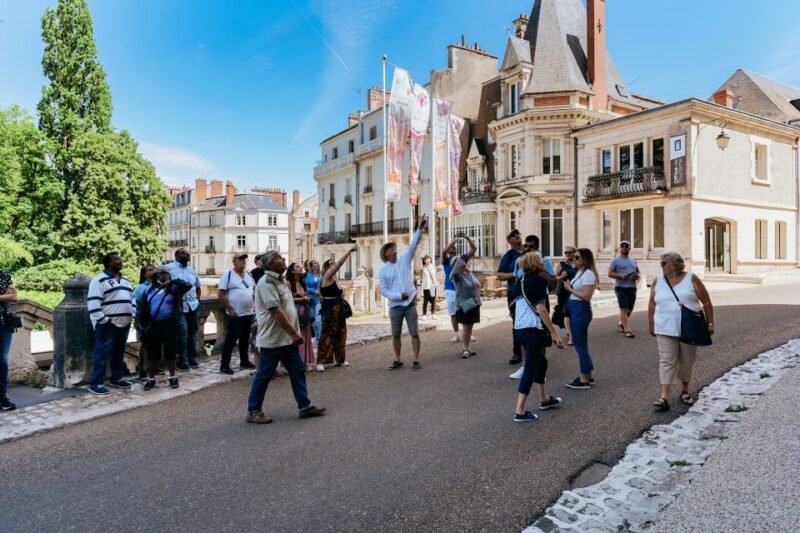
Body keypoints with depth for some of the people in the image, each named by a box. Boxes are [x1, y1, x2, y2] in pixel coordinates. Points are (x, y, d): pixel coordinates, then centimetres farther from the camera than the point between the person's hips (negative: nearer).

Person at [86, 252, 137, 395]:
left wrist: (135, 315, 11)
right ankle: (95, 383, 0)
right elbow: (93, 303, -16)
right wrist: (102, 319, -19)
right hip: (107, 324, -8)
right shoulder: (99, 280, -9)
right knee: (102, 353, -6)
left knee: (119, 352, 14)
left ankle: (116, 379, 24)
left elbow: (132, 299, 22)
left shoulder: (125, 280, 17)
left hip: (124, 323, 8)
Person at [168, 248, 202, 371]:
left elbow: (198, 287, 25)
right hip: (179, 307, -6)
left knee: (192, 332, 11)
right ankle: (182, 361, 3)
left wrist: (197, 299, 12)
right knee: (182, 333, -8)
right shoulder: (169, 268, -2)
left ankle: (192, 358, 23)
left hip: (193, 306, 6)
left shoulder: (192, 271, 16)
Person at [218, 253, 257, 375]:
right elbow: (220, 294, -13)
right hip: (235, 314, -7)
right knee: (231, 339, -5)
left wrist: (255, 305, 10)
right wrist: (230, 309, -16)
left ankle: (244, 362, 26)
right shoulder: (227, 275, -9)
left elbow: (254, 290, 22)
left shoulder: (249, 275, 11)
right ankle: (224, 365, 2)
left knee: (245, 339, 15)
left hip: (249, 313, 7)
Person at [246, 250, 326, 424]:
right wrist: (294, 333, -22)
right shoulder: (266, 282, -18)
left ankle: (305, 406, 18)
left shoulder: (280, 280, 13)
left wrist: (294, 332, 16)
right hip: (273, 338, -9)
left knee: (298, 371, 10)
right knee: (264, 375, 3)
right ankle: (253, 411, 16)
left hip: (288, 338, 9)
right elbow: (276, 311, -24)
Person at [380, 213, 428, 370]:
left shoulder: (405, 260, 3)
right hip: (395, 306, 0)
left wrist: (420, 228, -21)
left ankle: (416, 360, 9)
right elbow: (383, 290, -2)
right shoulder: (384, 270, 1)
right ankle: (397, 360, 23)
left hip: (410, 304, 0)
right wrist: (398, 295, -14)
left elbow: (413, 245, -9)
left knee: (414, 333, 0)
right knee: (396, 335, 9)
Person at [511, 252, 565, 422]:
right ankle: (520, 412, -1)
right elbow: (541, 309, -18)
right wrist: (556, 334, -17)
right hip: (533, 329, -8)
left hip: (520, 328, 8)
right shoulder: (538, 280, -11)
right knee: (530, 368, -3)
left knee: (540, 361, 23)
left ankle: (544, 400, 37)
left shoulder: (522, 280, 13)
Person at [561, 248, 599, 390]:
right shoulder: (579, 272, 15)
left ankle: (585, 380, 8)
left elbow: (586, 296, -21)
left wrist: (570, 289, -13)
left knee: (581, 345, -2)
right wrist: (568, 287, 0)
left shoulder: (588, 274, -14)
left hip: (581, 310, -10)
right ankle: (587, 376, 27)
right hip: (574, 309, 10)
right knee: (580, 344, 16)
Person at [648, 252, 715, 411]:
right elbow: (652, 304, 11)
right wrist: (651, 325, 12)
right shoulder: (658, 282, 4)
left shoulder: (692, 279, -2)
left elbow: (706, 302, 2)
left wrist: (710, 323, 0)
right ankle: (664, 397, -7)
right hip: (666, 330, 1)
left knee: (687, 361, 10)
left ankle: (684, 391, 29)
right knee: (666, 361, -5)